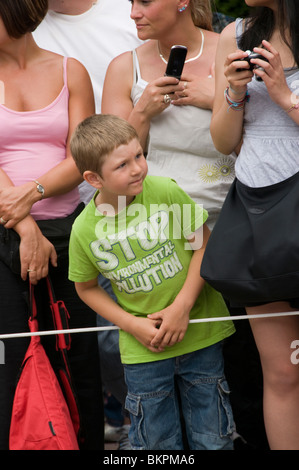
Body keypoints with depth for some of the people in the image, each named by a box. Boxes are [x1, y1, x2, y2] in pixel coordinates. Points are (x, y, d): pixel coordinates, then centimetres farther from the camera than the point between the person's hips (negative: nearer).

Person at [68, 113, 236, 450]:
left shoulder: (166, 191, -13)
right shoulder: (84, 229, -11)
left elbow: (203, 243, -6)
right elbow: (86, 287, 5)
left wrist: (181, 307, -13)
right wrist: (132, 325, -6)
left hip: (200, 331, 0)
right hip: (143, 348, 0)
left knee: (213, 440, 10)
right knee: (157, 443, 10)